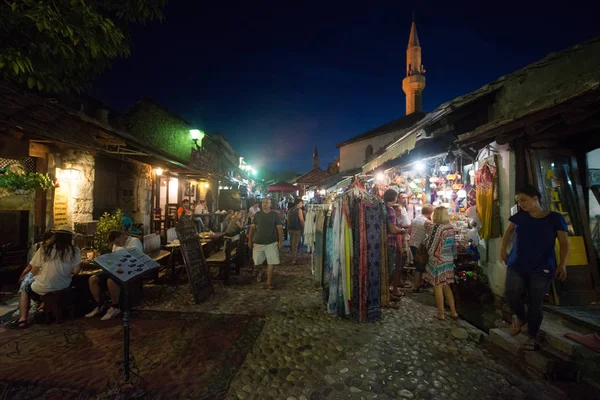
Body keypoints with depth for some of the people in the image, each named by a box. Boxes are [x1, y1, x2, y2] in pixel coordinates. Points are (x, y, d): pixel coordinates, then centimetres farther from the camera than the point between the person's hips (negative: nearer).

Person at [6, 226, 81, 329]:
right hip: (64, 288, 3)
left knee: (25, 290, 29)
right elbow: (75, 271, -10)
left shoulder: (44, 249, -6)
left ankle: (22, 320, 19)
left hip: (44, 288, -2)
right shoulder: (74, 250, -8)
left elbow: (34, 272, -1)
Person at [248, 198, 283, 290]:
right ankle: (260, 272, 44)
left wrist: (280, 241, -9)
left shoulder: (275, 215, -2)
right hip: (258, 242, 2)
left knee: (270, 263, -1)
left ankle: (269, 283, 11)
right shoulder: (257, 214, 3)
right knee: (257, 262, 11)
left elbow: (279, 228, -2)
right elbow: (252, 227, 6)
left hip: (271, 243, -2)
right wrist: (250, 240, 3)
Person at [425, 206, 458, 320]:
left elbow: (430, 245, -13)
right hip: (449, 260, 6)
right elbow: (454, 245, 8)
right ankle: (453, 312, 21)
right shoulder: (451, 228, 2)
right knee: (446, 285, 18)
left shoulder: (435, 227, -15)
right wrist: (453, 256, 18)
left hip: (438, 260, -6)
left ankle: (441, 313, 13)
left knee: (438, 286, 4)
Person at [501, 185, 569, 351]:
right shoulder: (519, 216, 5)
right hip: (516, 266, 2)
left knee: (535, 303, 4)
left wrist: (562, 264, -14)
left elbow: (564, 243, -2)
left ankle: (532, 337, 22)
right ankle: (520, 317, 18)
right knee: (510, 293, -13)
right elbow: (508, 231, 21)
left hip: (542, 269, -2)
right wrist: (503, 250, 16)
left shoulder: (555, 218, -3)